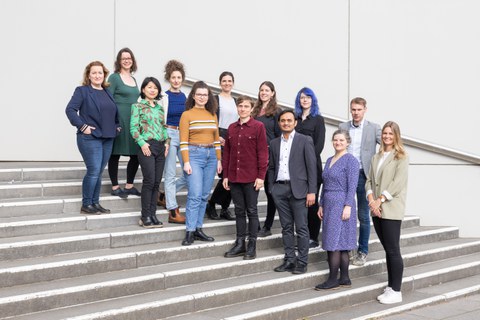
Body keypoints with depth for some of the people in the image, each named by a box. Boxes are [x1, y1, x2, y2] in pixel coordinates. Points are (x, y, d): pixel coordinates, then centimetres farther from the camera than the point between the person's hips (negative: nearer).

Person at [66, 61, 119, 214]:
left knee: (99, 173, 9)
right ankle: (86, 205, 1)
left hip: (108, 138, 6)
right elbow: (70, 110, -11)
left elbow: (115, 113, 25)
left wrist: (117, 126, 10)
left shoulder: (108, 92, 16)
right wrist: (82, 126, -16)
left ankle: (95, 203, 17)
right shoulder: (82, 91, -2)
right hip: (90, 138, -6)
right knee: (93, 171, -10)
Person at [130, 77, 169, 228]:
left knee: (157, 182, 4)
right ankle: (145, 217, -3)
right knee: (149, 181, -10)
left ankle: (152, 215, 10)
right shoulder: (137, 106, 1)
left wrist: (167, 142, 6)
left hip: (161, 147, 6)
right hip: (147, 146, -6)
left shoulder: (160, 108, 18)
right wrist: (142, 143, -15)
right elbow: (133, 127, -6)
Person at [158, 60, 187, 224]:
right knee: (170, 175, 0)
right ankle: (173, 212, 3)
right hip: (170, 135, -6)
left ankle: (165, 195, 20)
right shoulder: (165, 96, -4)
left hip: (184, 135, 6)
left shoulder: (184, 97, 11)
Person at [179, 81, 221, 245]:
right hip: (194, 154, -5)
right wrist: (186, 162, -12)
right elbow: (183, 141, -5)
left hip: (211, 155, 5)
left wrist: (219, 159, 11)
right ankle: (190, 232, -7)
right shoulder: (187, 115, 0)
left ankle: (198, 229, 12)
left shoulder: (213, 115, 15)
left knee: (204, 195, 6)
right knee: (195, 195, -12)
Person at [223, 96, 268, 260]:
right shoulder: (232, 128, 11)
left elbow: (262, 152, -7)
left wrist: (261, 176, -12)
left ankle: (252, 245, 10)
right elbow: (226, 152, 13)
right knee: (239, 211, 11)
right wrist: (225, 175, 9)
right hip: (234, 177, 5)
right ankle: (240, 243, 18)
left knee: (251, 211, 3)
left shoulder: (258, 126, -4)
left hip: (251, 178, -5)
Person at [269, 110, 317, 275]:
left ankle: (302, 262, 5)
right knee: (286, 227, 9)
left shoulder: (305, 141, 0)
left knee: (301, 228, -1)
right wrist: (271, 188, 8)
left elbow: (312, 167, -4)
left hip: (297, 188, -4)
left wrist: (312, 191, -9)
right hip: (279, 188, 4)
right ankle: (289, 260, 15)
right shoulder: (274, 143, 13)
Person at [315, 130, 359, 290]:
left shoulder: (350, 160, -7)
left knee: (334, 242, -7)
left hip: (341, 205, -8)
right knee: (340, 244, 9)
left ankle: (333, 280, -1)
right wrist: (321, 205, 15)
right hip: (329, 205, 8)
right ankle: (344, 279, 14)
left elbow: (352, 186, -12)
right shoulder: (329, 160, 16)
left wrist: (348, 206, -18)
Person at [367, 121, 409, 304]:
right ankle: (390, 287, 17)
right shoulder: (376, 157, 17)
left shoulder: (401, 157, -2)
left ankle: (396, 291, 0)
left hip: (391, 209, -6)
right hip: (376, 209, 6)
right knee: (387, 250, 11)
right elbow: (370, 180, 12)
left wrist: (380, 200, -14)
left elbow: (398, 182, -11)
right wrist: (371, 199, -5)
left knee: (393, 250, -5)